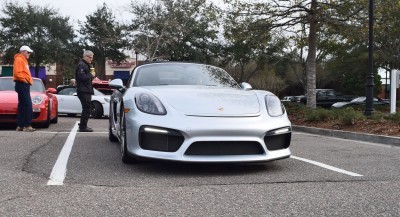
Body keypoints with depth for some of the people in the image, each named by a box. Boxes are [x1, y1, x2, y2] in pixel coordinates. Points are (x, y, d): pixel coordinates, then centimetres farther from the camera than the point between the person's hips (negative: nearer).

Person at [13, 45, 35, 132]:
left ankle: (20, 126, 10)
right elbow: (17, 72, -19)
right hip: (22, 84, -11)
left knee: (22, 105, 9)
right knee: (28, 105, -16)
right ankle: (27, 125, -18)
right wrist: (24, 80, -14)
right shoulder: (19, 59, -7)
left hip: (25, 85, 11)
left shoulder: (23, 60, 24)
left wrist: (28, 81, 13)